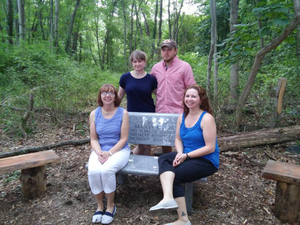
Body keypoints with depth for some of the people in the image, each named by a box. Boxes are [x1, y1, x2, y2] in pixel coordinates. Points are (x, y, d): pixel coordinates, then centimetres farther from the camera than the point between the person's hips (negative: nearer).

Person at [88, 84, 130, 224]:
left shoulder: (123, 113, -4)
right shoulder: (94, 114, 4)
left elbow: (123, 139, -6)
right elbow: (93, 139, 5)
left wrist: (109, 153, -17)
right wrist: (99, 153, -14)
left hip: (119, 150, -2)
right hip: (99, 150, 3)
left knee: (106, 170, -31)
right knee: (93, 171, -27)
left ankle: (111, 205, -4)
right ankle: (99, 205, -2)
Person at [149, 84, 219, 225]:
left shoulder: (206, 118, -15)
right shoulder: (182, 117, 7)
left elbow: (210, 148, -18)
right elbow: (178, 139, 11)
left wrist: (186, 156, -21)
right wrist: (180, 153, -11)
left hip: (207, 161, -7)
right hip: (187, 156, 7)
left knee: (174, 176, -20)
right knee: (163, 159, -18)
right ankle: (168, 198, -37)